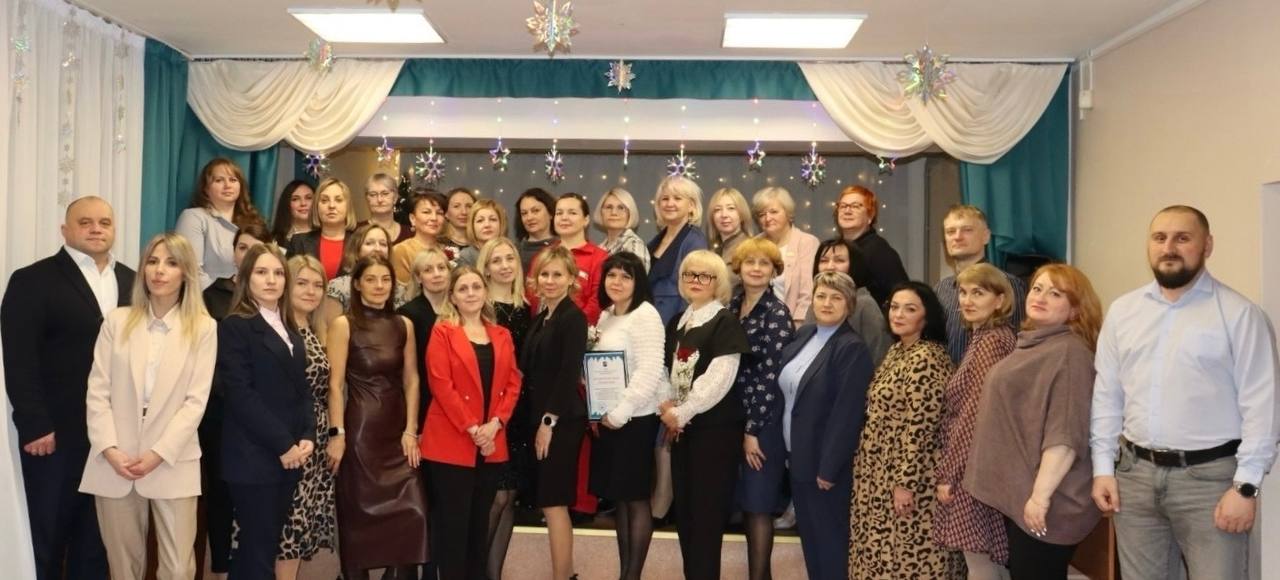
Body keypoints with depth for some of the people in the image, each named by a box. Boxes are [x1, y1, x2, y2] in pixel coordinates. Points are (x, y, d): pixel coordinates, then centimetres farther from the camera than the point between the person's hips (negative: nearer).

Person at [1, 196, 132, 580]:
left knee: (99, 535, 11)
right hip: (55, 432, -4)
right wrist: (33, 425, -15)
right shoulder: (32, 281, -2)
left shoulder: (132, 282, 11)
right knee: (45, 534, 7)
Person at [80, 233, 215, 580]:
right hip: (115, 462, 2)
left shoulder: (203, 328, 0)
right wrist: (109, 449, -9)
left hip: (172, 464, -2)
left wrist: (159, 454, -12)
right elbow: (97, 391, 3)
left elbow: (196, 401, -5)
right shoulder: (117, 321, 7)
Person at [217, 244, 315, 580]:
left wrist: (307, 436, -2)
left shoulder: (289, 328, 16)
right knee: (258, 550, -3)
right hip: (254, 456, -7)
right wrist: (283, 444, -14)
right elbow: (241, 395, -14)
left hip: (290, 456, 7)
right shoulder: (235, 326, -6)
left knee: (269, 544, 11)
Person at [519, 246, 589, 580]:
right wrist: (538, 419, 8)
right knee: (552, 501, 11)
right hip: (540, 416, 8)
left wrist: (549, 421, -17)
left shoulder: (574, 317, -11)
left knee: (552, 501, -6)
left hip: (561, 420, -8)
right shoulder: (540, 318, 15)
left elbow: (569, 374, -17)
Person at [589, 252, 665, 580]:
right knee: (617, 498, 11)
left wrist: (620, 413, -17)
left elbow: (650, 373, -19)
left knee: (636, 498, 0)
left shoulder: (646, 315, -12)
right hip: (608, 420, 8)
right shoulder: (606, 316, 13)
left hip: (634, 419, -8)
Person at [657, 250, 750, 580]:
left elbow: (719, 380, -16)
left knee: (707, 510, -3)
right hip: (681, 428, 7)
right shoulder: (676, 323, 13)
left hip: (716, 428, -7)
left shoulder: (726, 322, -7)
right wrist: (666, 406, -4)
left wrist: (681, 413, -12)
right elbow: (665, 370, 14)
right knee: (683, 509, 10)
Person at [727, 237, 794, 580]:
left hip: (764, 421, -6)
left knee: (758, 503, 0)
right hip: (735, 417, 6)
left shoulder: (777, 314, -11)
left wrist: (753, 429, -15)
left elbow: (771, 376, -15)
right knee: (745, 500, 12)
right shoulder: (732, 307, 8)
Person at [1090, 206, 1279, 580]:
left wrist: (1246, 486, -11)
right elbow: (1106, 395, 9)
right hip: (1135, 472, 4)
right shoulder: (1122, 311, 8)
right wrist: (1102, 467, 5)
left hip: (1210, 476, -4)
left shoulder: (1238, 313, -5)